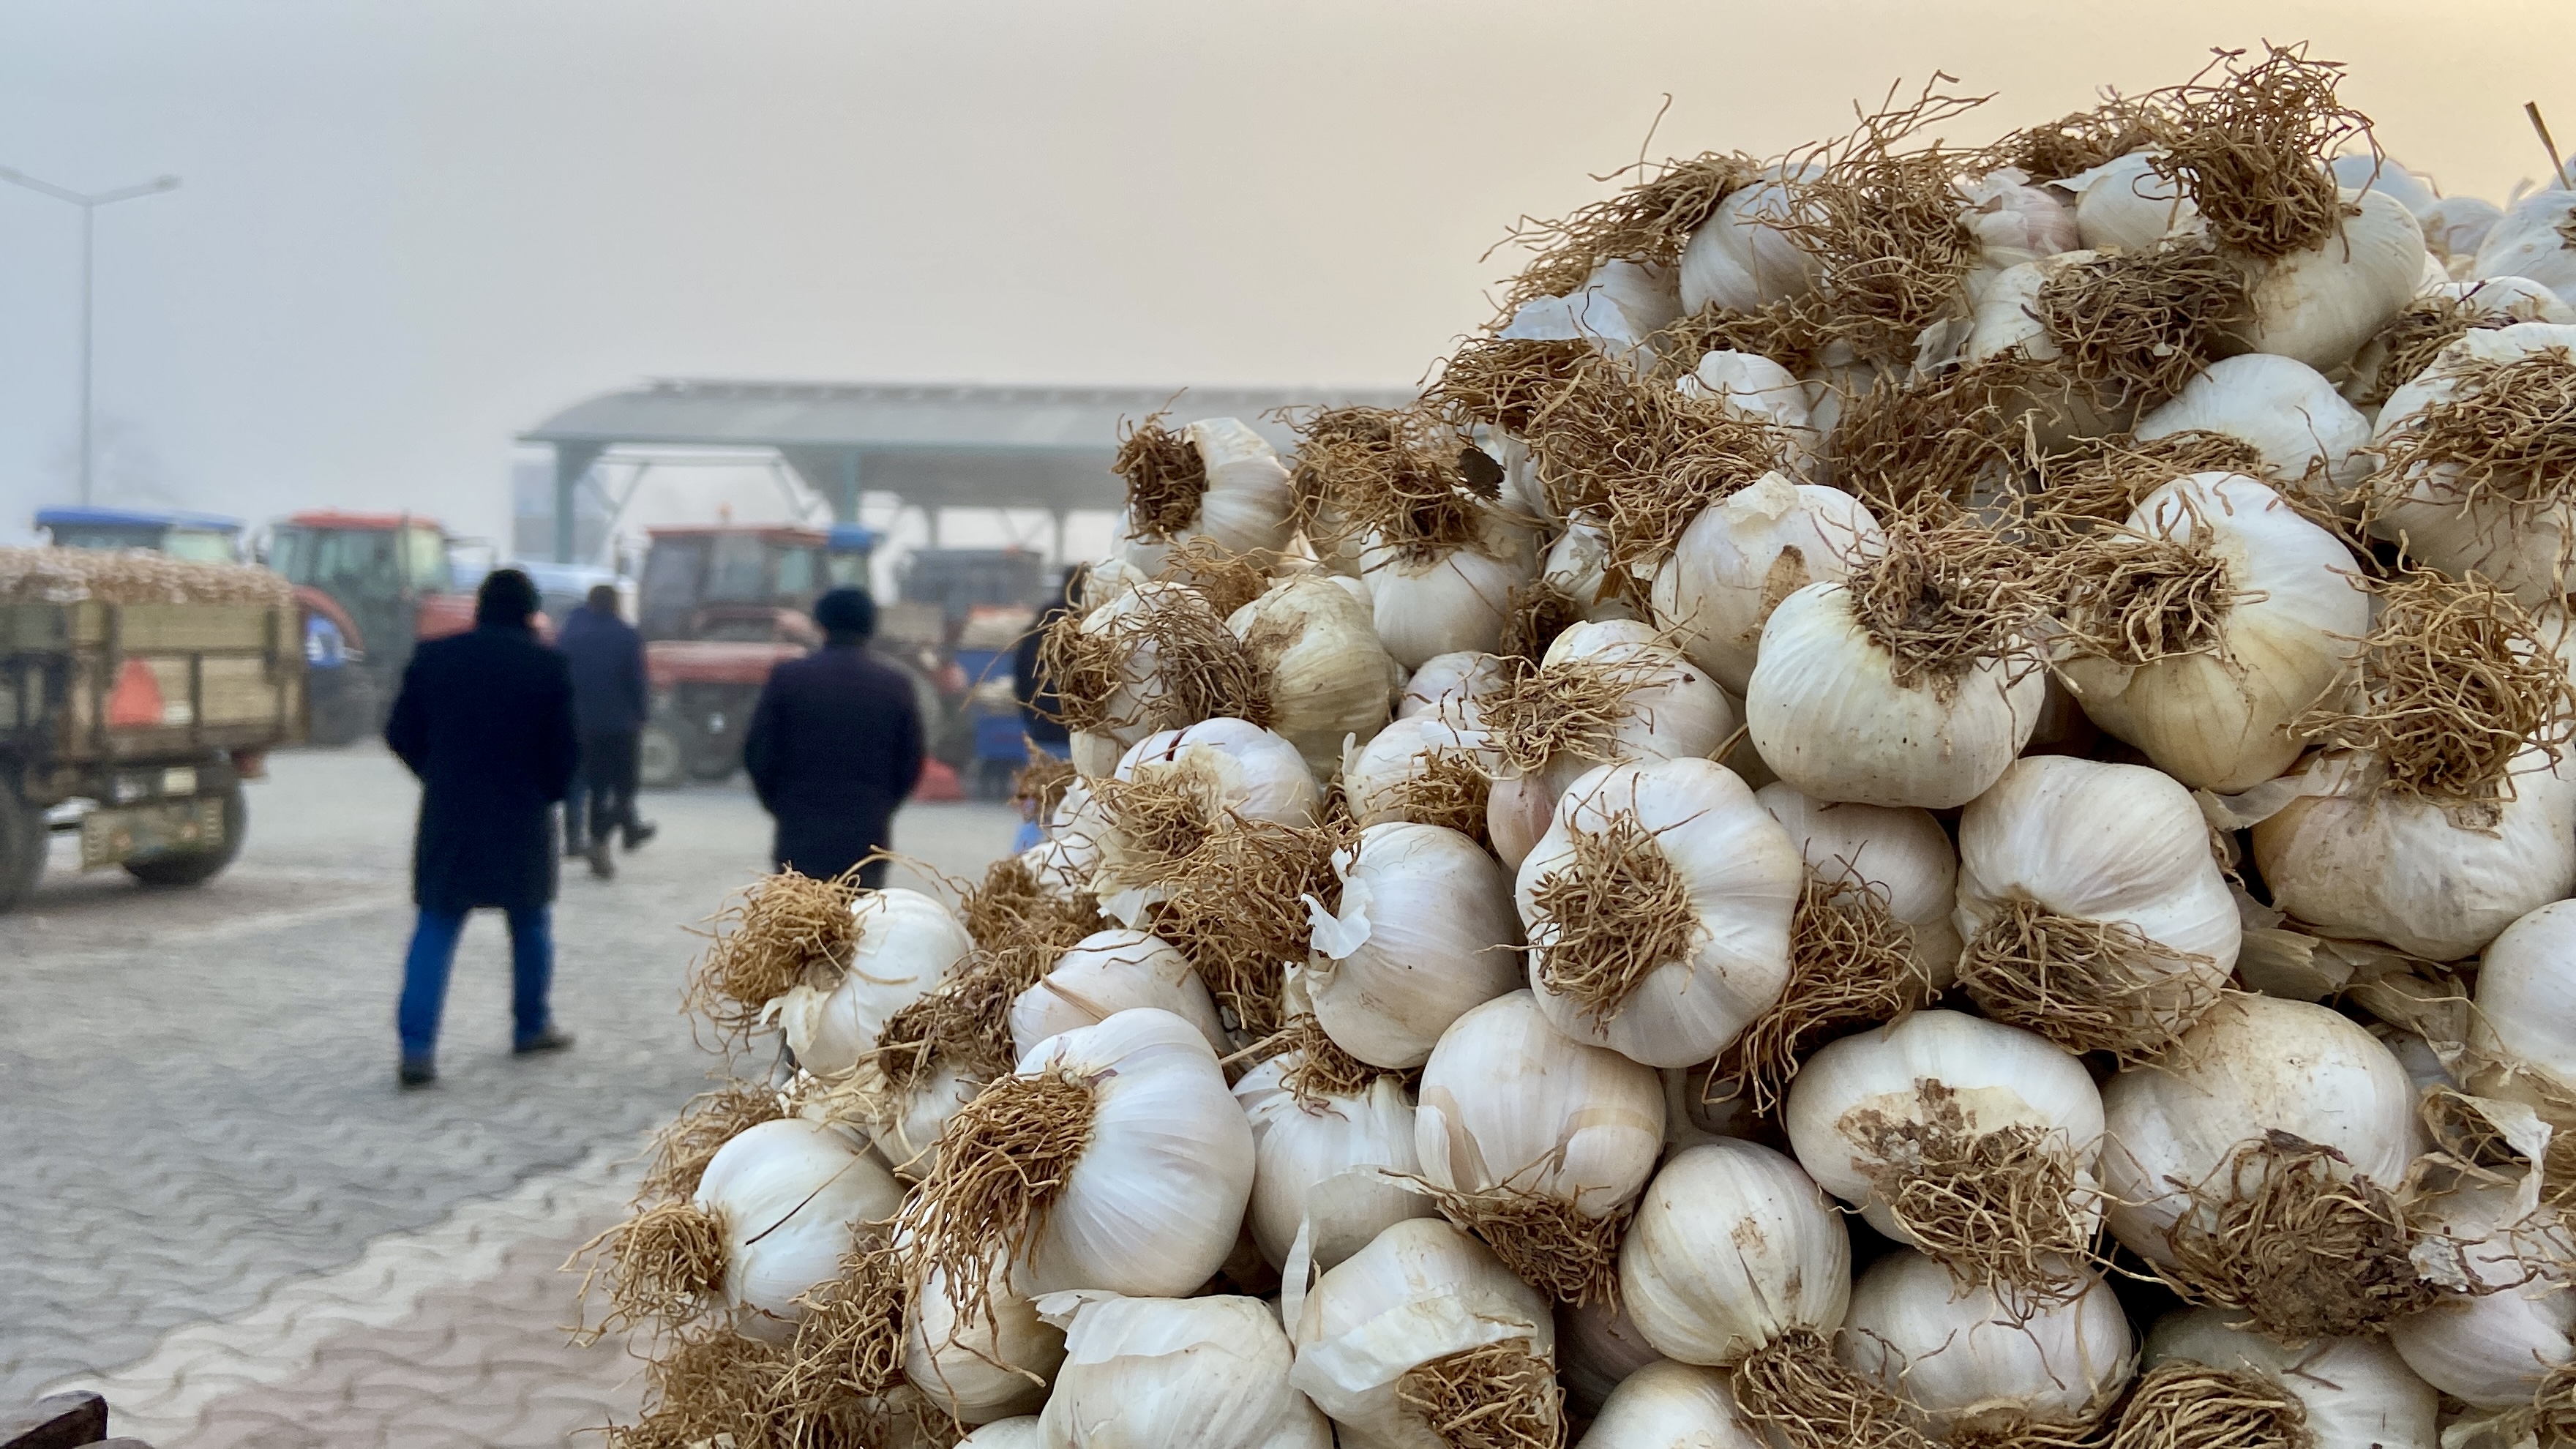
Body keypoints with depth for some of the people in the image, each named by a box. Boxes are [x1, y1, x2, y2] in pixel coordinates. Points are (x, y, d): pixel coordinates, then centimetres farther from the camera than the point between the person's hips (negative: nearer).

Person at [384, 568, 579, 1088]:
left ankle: (416, 1048, -5)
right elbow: (562, 750, -7)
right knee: (530, 923, 17)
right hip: (522, 818, -1)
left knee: (436, 929, 4)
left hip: (447, 817, 2)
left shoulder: (434, 657, 1)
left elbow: (401, 733, 4)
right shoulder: (548, 666, -7)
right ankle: (532, 1025, 29)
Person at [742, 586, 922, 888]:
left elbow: (757, 751, -1)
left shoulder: (787, 677, -3)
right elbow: (911, 761, 4)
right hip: (868, 838, 1)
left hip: (800, 833, -1)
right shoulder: (895, 684, 0)